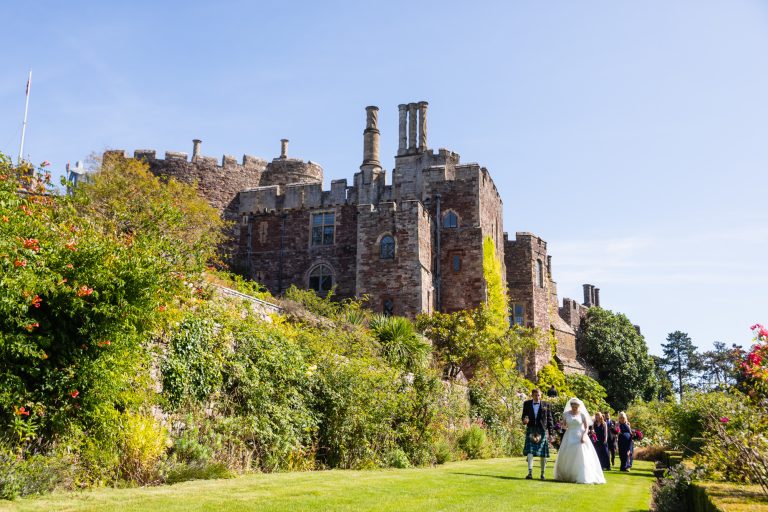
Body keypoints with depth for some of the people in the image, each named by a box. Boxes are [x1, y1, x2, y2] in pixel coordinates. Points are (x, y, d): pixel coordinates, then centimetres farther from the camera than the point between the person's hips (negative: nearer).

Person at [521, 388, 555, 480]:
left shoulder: (546, 404, 5)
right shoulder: (527, 404, 8)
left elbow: (549, 418, 5)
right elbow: (524, 415, 11)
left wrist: (550, 431, 0)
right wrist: (524, 420, -13)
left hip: (542, 431, 0)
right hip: (531, 430, 0)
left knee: (543, 453, 5)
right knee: (530, 451, -12)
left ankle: (542, 473, 18)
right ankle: (530, 473, -15)